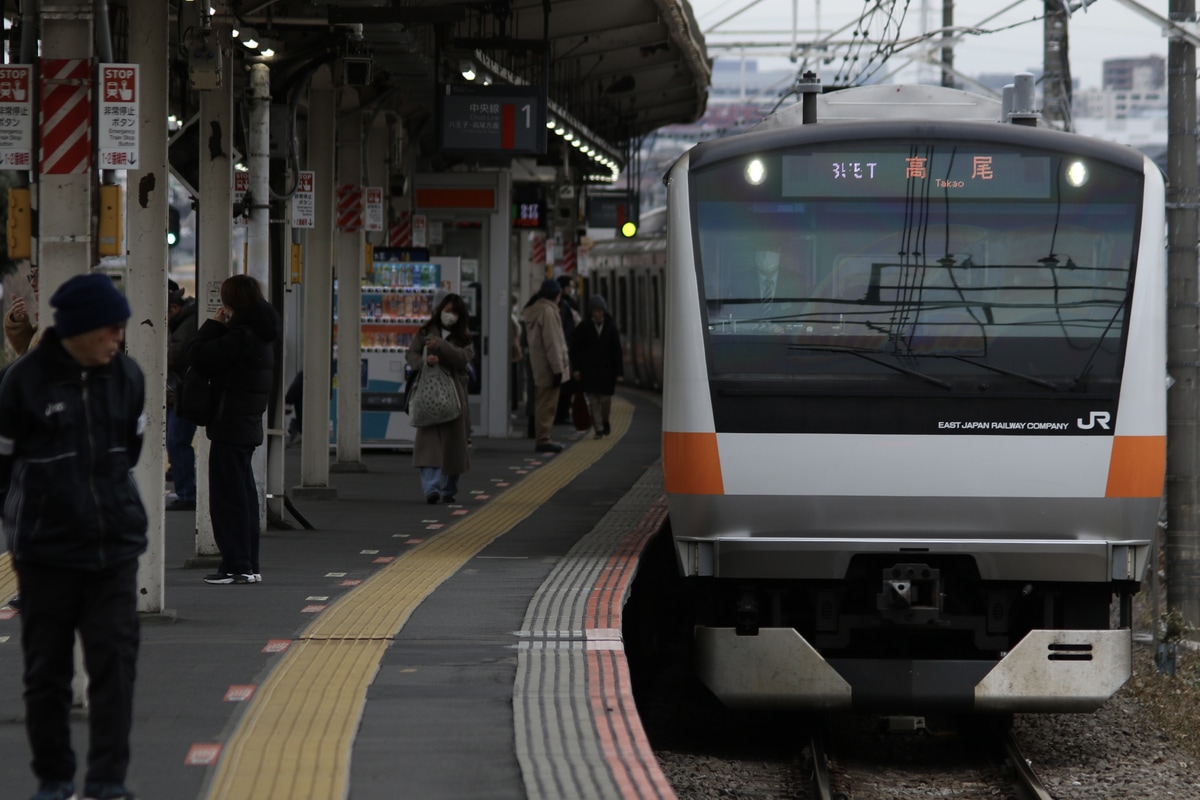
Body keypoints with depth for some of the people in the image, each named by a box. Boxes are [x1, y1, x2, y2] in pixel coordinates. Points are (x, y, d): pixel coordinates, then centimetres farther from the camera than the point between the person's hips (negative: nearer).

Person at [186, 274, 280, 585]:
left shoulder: (240, 335, -18)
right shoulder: (260, 335, 12)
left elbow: (198, 357, -18)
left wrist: (213, 324, -6)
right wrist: (219, 327, 6)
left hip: (231, 427, -10)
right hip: (248, 424, 10)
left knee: (228, 497, -5)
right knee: (243, 494, 14)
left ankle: (237, 566, -5)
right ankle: (248, 565, 19)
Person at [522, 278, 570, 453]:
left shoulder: (533, 311, 14)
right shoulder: (548, 311, -16)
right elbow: (552, 343, -20)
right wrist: (557, 368, -18)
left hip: (538, 365, 10)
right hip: (547, 366, -10)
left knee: (542, 404, 15)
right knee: (547, 405, -6)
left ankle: (541, 438, 19)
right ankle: (543, 440, -6)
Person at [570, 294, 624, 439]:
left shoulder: (611, 328, 2)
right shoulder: (583, 328, -1)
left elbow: (617, 351, 2)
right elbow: (575, 349, 2)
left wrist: (619, 372, -3)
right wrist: (576, 368, -5)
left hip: (606, 370, 1)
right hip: (589, 370, -1)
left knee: (605, 399, 2)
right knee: (593, 400, -5)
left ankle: (605, 420, 31)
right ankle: (598, 428, 0)